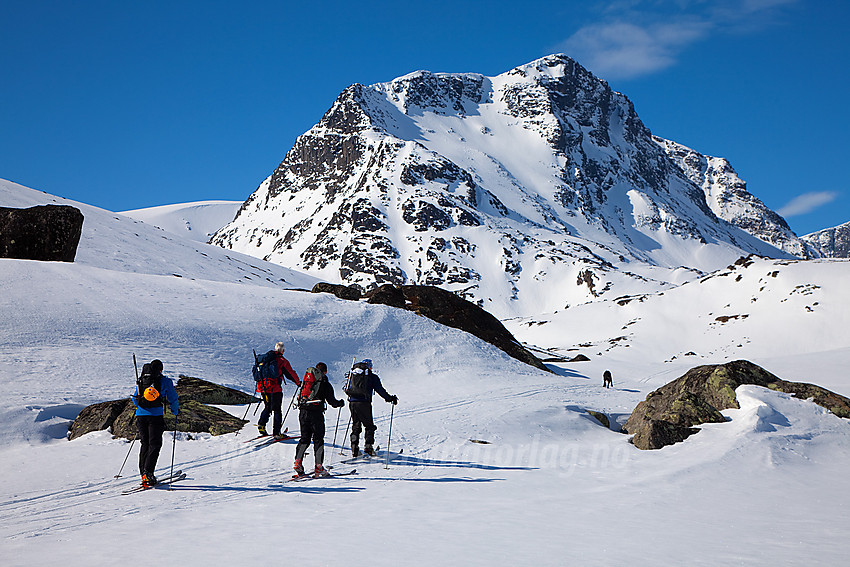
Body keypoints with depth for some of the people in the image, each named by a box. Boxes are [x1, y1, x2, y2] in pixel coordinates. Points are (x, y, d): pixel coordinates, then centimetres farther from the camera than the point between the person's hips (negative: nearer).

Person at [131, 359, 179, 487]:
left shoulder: (141, 381, 17)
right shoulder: (164, 380, 3)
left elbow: (135, 399, 26)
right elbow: (173, 398, 5)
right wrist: (175, 411, 23)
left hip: (140, 414, 4)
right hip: (156, 415, -4)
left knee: (144, 443, 13)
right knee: (155, 444, -2)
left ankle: (143, 472, 8)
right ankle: (148, 472, -17)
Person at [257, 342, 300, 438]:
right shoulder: (282, 361, -8)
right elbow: (291, 373, -3)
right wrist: (298, 383, 14)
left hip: (263, 388, 5)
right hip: (275, 389, -5)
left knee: (267, 408, 21)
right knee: (277, 410, 4)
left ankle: (261, 424, 1)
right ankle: (276, 432, 2)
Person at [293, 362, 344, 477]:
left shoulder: (306, 380, 13)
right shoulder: (325, 384, -1)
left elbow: (301, 396, 18)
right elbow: (332, 401, -3)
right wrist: (341, 403, 15)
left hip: (303, 412, 4)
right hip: (316, 413, -4)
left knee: (305, 438, 14)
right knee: (318, 439, 4)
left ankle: (298, 461, -2)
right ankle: (318, 467, 0)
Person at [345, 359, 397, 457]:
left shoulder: (352, 374, 17)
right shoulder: (372, 377, 3)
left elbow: (347, 389, 25)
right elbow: (380, 390, -1)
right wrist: (390, 398, 8)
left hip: (352, 402, 5)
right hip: (364, 403, -5)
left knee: (356, 426, 14)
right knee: (369, 426, 8)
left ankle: (354, 449, 6)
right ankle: (368, 446, -4)